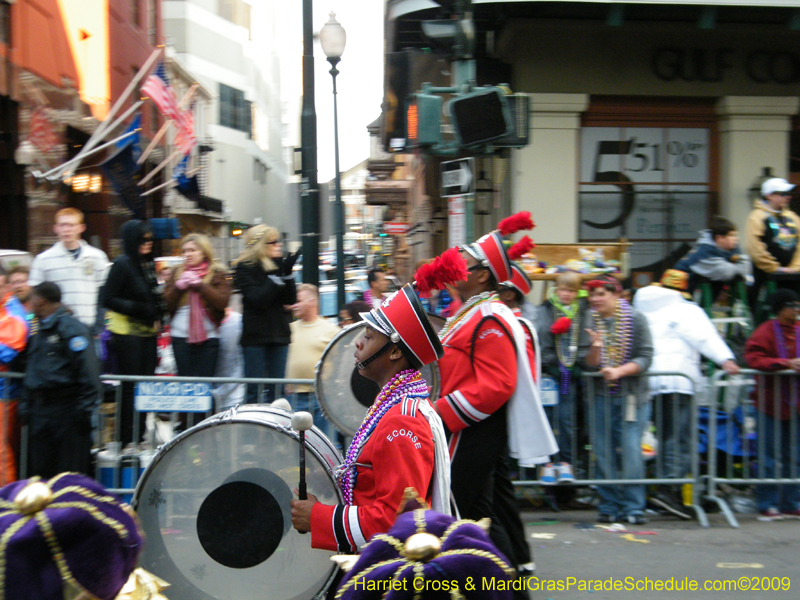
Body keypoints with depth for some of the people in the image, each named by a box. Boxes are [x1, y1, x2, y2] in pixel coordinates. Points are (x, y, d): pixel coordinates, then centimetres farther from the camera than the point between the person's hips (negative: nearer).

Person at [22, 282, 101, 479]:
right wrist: (27, 405, 21)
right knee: (40, 470, 10)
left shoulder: (71, 328, -9)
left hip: (67, 409, -9)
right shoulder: (40, 331, 18)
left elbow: (88, 372, -15)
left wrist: (85, 408, -19)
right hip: (41, 409, 9)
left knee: (72, 470, -5)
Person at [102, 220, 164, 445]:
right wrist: (137, 308, -19)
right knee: (128, 387, -4)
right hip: (126, 332, -7)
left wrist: (158, 317, 7)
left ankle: (140, 435, 15)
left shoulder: (149, 264, 12)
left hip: (148, 332, 7)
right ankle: (126, 438, 2)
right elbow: (108, 299, -12)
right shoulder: (122, 264, -9)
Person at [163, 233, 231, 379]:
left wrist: (200, 285, -17)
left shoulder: (218, 273, 3)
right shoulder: (177, 273, 13)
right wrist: (178, 287, -10)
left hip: (208, 337, -3)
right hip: (180, 336, 3)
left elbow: (222, 302, -11)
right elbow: (167, 304, 7)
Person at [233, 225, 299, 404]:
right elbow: (258, 300, -17)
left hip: (279, 334, 5)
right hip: (255, 335, -5)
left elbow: (291, 300, 2)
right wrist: (278, 276, -18)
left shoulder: (277, 265, 9)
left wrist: (288, 273, -10)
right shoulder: (245, 268, -5)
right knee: (254, 390, -2)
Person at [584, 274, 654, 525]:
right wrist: (595, 347, -19)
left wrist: (619, 371, -18)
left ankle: (633, 506, 1)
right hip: (599, 396, 2)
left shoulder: (636, 319, -1)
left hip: (631, 395, -2)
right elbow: (589, 365, 1)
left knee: (631, 450, -7)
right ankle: (609, 506, 11)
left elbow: (645, 357, -6)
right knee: (604, 453, 2)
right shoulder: (590, 322, 5)